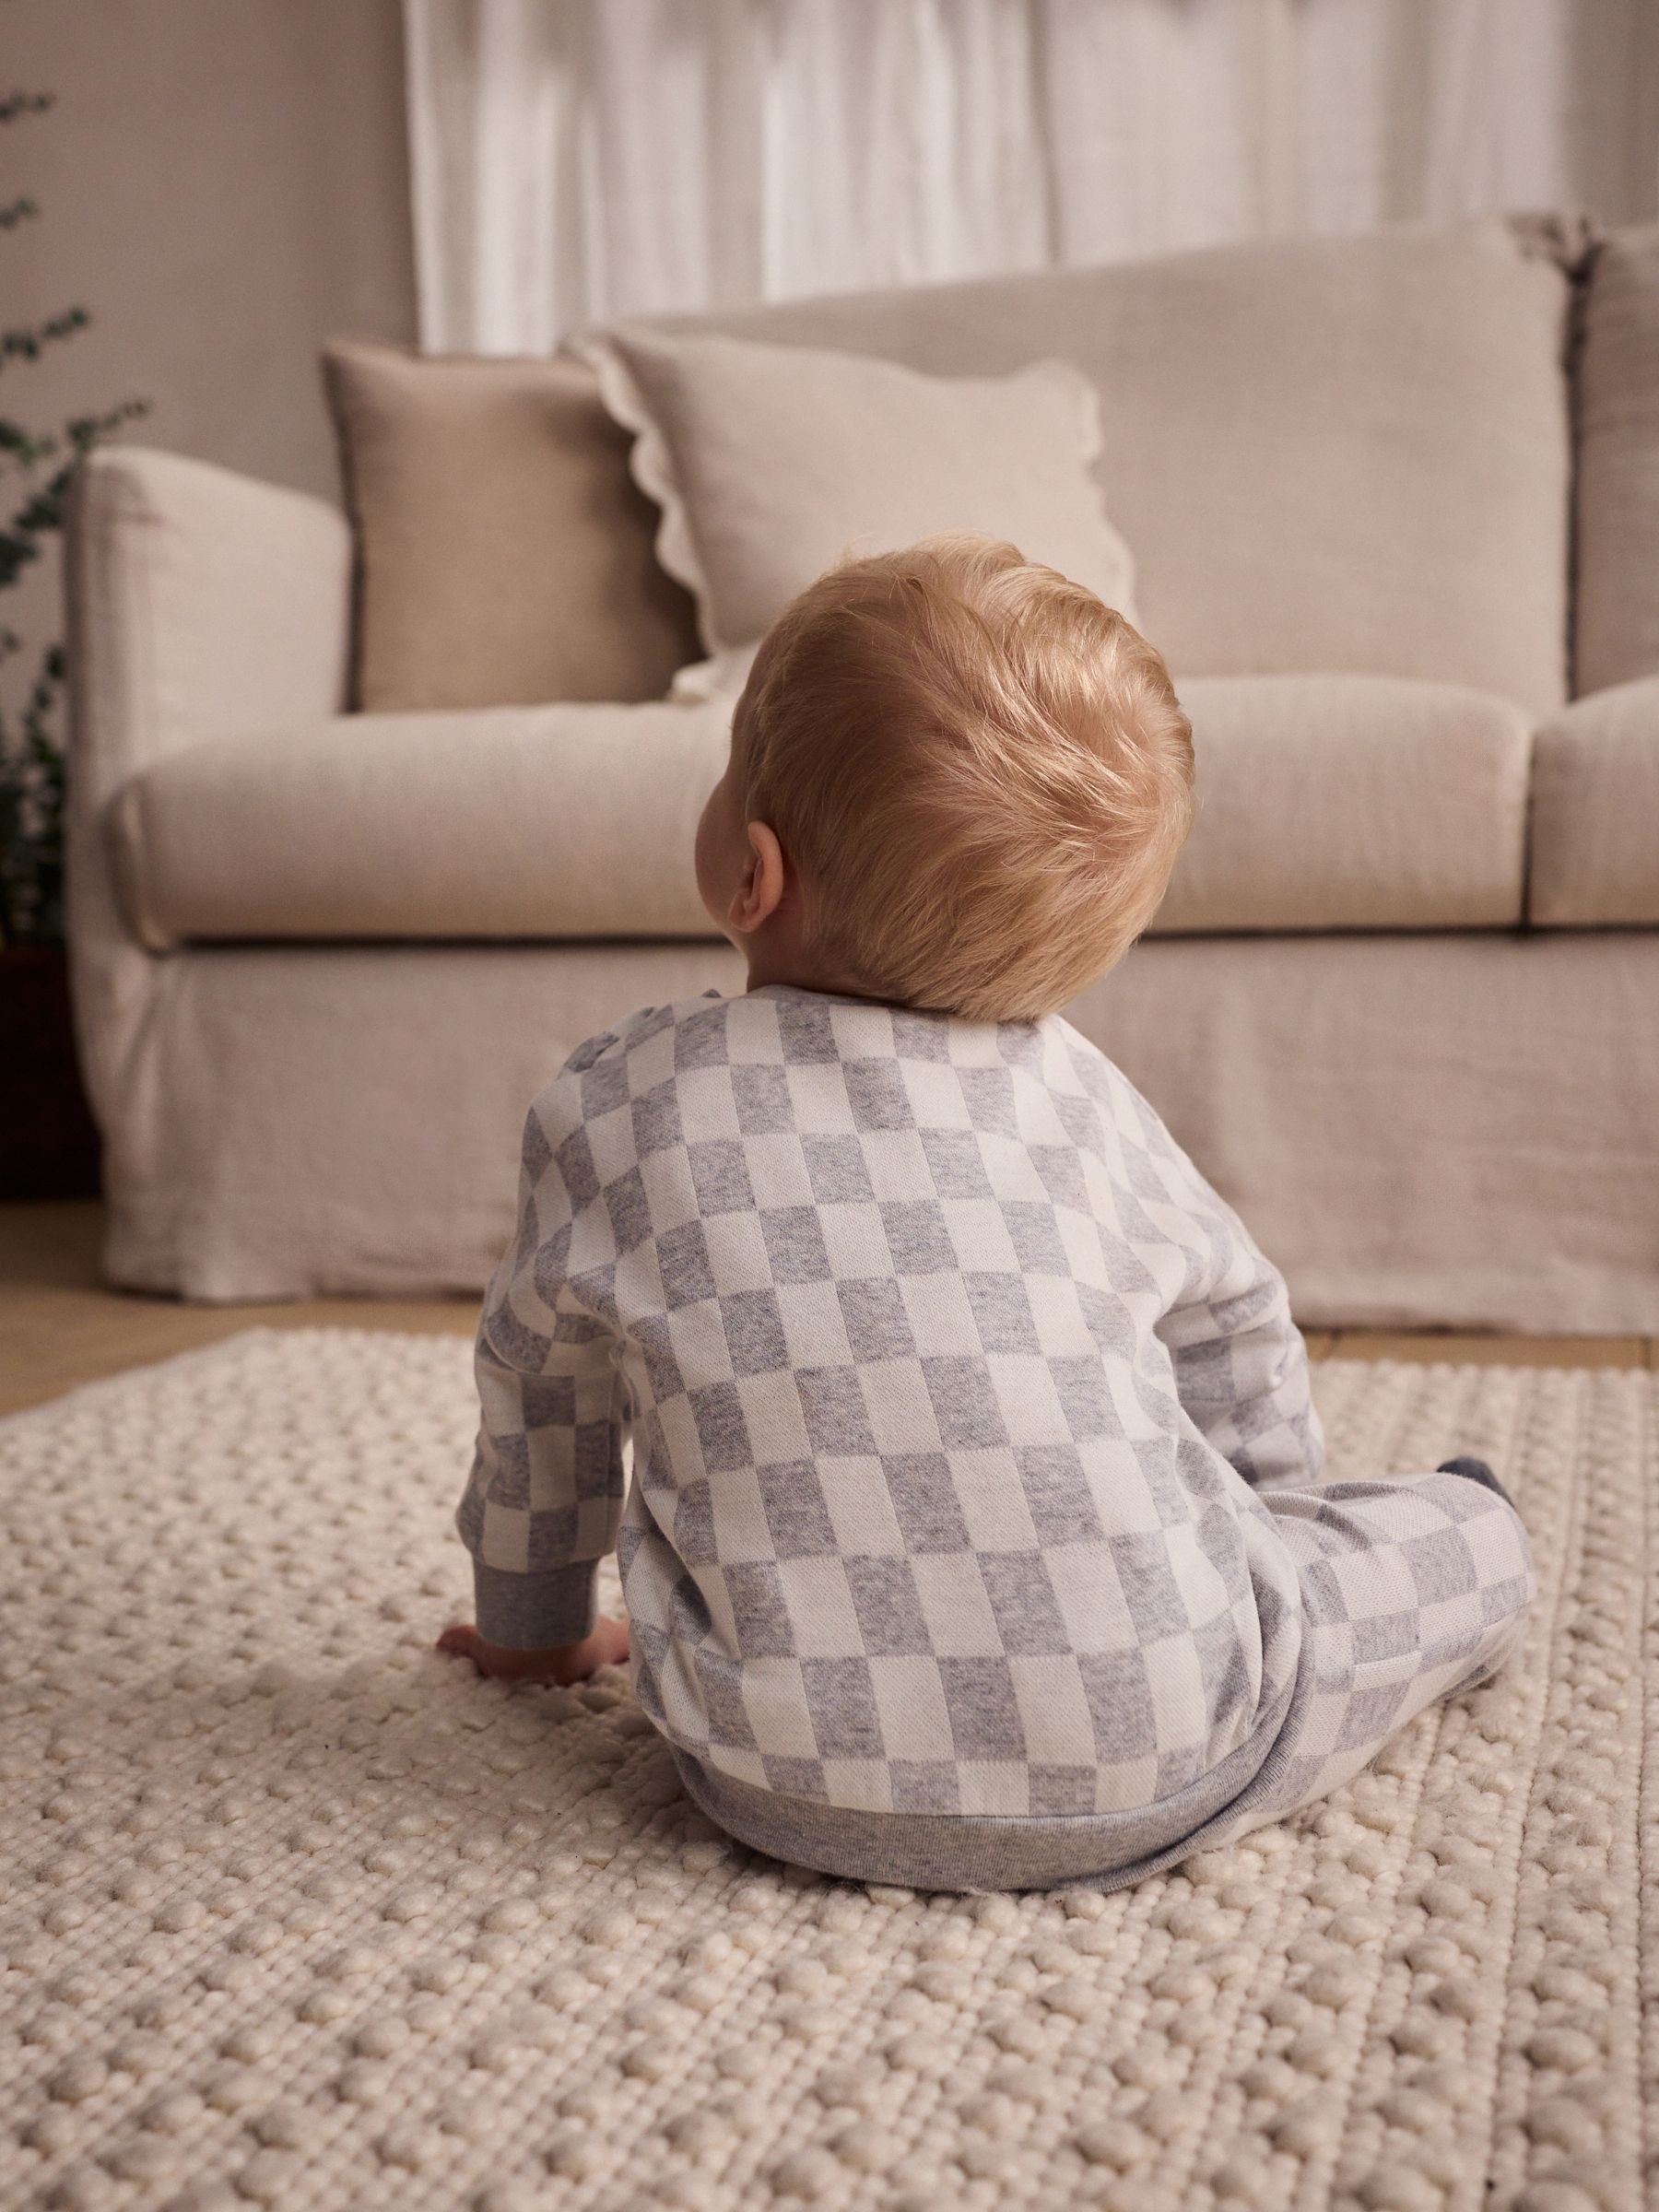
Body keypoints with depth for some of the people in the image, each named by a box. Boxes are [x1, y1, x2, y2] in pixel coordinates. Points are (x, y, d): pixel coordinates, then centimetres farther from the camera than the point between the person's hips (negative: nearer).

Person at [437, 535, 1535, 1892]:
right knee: (1467, 1526, 20)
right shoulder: (1076, 1092, 3)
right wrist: (1273, 1515, 38)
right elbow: (1236, 1332, 18)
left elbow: (542, 1400, 14)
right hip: (1160, 1768, 0)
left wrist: (535, 1628, 32)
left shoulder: (608, 1107, -1)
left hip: (803, 1791, 1)